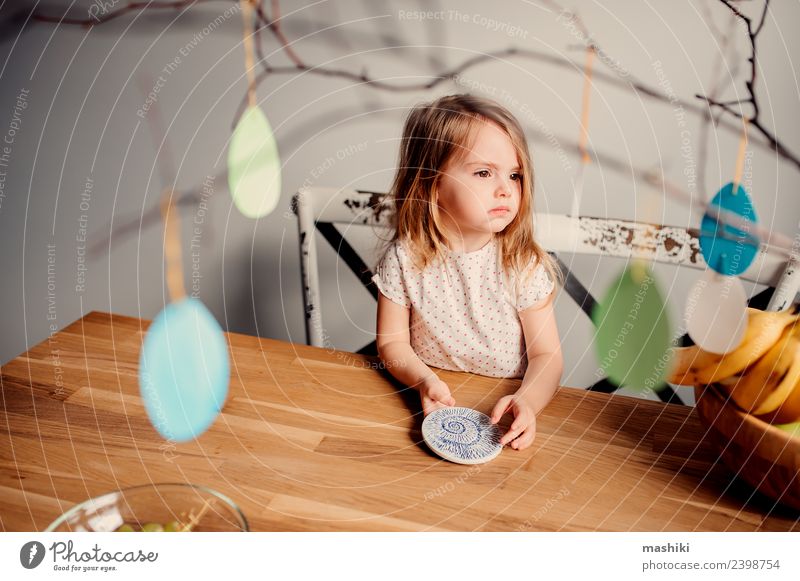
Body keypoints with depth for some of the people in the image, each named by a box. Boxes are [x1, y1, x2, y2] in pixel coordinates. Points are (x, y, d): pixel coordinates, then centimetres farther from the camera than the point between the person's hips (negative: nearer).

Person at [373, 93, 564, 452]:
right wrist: (424, 380, -22)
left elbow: (547, 355, -9)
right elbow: (392, 342, -3)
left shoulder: (524, 265, -11)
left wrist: (527, 402, -29)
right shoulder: (404, 259, -10)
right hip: (430, 406, 0)